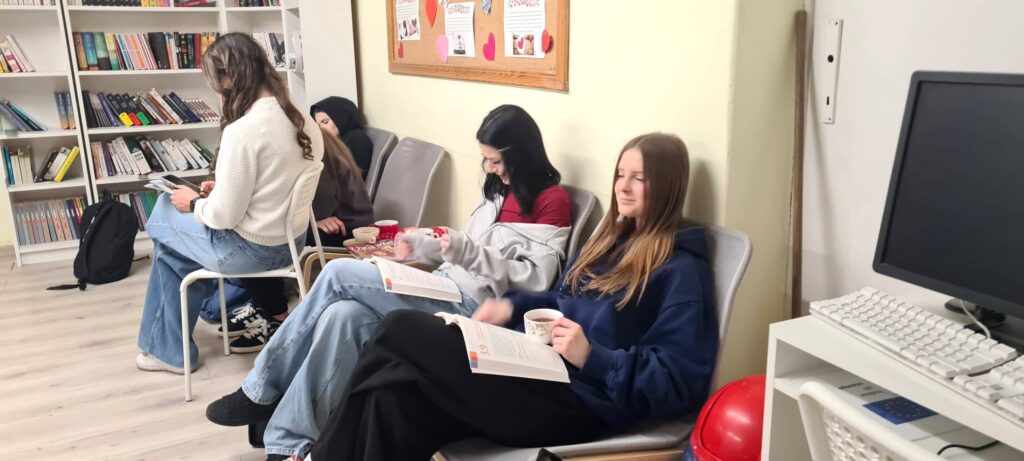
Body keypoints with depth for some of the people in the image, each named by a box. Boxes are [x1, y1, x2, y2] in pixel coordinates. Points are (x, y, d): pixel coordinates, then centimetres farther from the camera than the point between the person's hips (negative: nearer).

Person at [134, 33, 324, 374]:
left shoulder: (242, 130, -25)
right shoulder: (301, 120, 0)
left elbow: (224, 216, -21)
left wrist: (194, 203, -2)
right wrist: (220, 190, 11)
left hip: (252, 251, -8)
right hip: (290, 240, 8)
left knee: (163, 222, 18)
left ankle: (170, 349, 30)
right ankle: (169, 346, 32)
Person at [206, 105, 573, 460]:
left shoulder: (552, 200, -6)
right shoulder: (500, 189, 20)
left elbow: (537, 279, -14)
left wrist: (465, 250, -20)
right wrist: (420, 245, 10)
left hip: (472, 305, -8)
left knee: (337, 274, -15)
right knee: (342, 316, -19)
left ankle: (262, 390, -2)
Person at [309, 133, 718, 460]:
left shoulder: (680, 271, -9)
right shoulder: (613, 240, 17)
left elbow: (681, 381, -16)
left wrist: (592, 357, -25)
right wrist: (514, 306, 9)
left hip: (579, 402, -8)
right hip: (542, 370, 8)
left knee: (399, 330, -17)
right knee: (392, 391, -17)